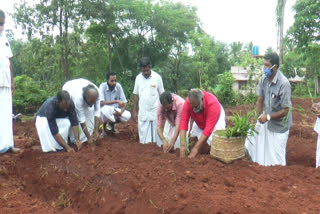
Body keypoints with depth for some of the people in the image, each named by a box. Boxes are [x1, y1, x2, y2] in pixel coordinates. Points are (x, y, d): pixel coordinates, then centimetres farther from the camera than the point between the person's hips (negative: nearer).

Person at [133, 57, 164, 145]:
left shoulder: (157, 77, -4)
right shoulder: (138, 78, 4)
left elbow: (162, 94, 1)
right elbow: (136, 95, 10)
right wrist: (135, 110, 10)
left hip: (155, 111, -2)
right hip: (142, 112, 2)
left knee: (157, 134, 4)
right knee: (143, 137, 6)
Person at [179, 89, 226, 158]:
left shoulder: (212, 103, -39)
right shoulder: (188, 102, -29)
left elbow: (208, 128, -40)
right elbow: (183, 122, -32)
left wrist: (196, 148, -41)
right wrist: (182, 145, -41)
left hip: (215, 120, -4)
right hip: (200, 122, 4)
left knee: (204, 149, -13)